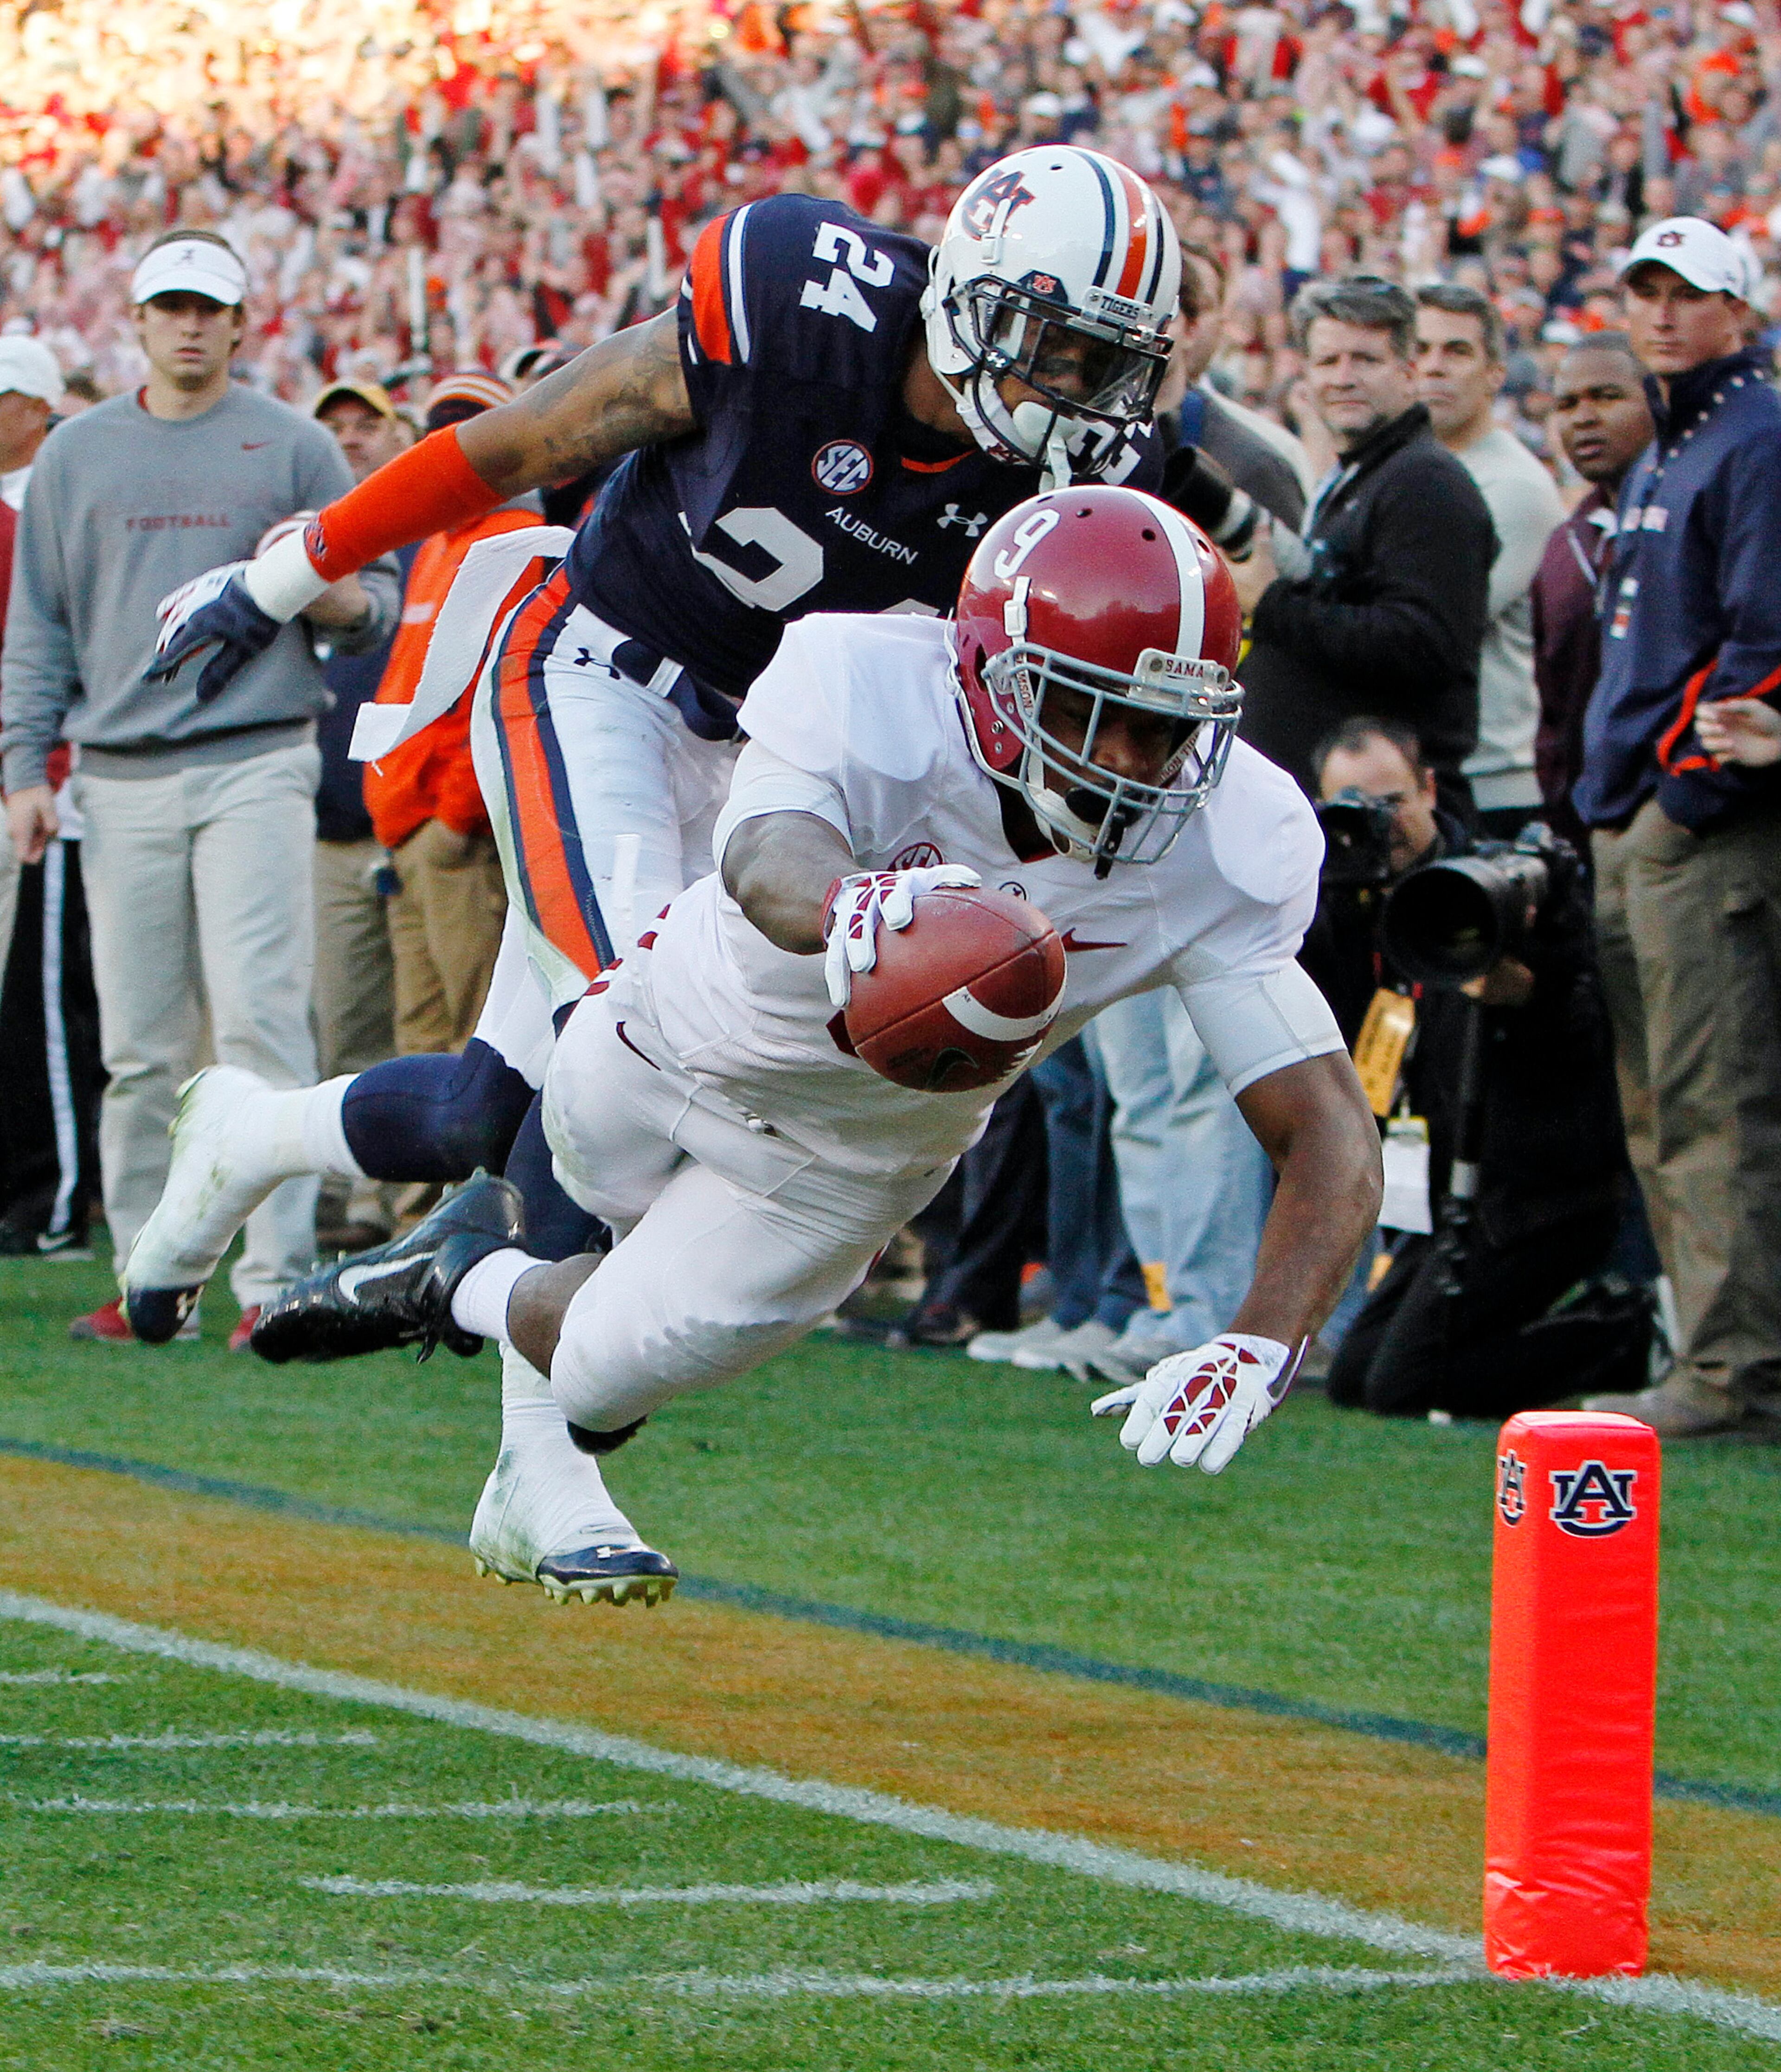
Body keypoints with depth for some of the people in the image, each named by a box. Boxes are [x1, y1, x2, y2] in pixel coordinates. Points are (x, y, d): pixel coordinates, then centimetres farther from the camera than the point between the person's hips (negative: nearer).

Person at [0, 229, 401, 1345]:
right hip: (123, 780, 3)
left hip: (257, 763, -3)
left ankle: (276, 1279, -14)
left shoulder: (293, 446, 7)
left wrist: (348, 603, -15)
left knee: (260, 1019, -13)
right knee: (141, 1046, 3)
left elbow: (376, 592, 10)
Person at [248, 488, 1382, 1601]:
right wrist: (844, 908, -85)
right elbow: (768, 861, -59)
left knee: (609, 1375, 9)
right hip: (678, 1038, -2)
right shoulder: (865, 695, -38)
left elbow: (1330, 1132, -34)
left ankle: (468, 1282, 41)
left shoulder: (1228, 852, -33)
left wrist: (1258, 1351, -52)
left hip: (852, 1166, 2)